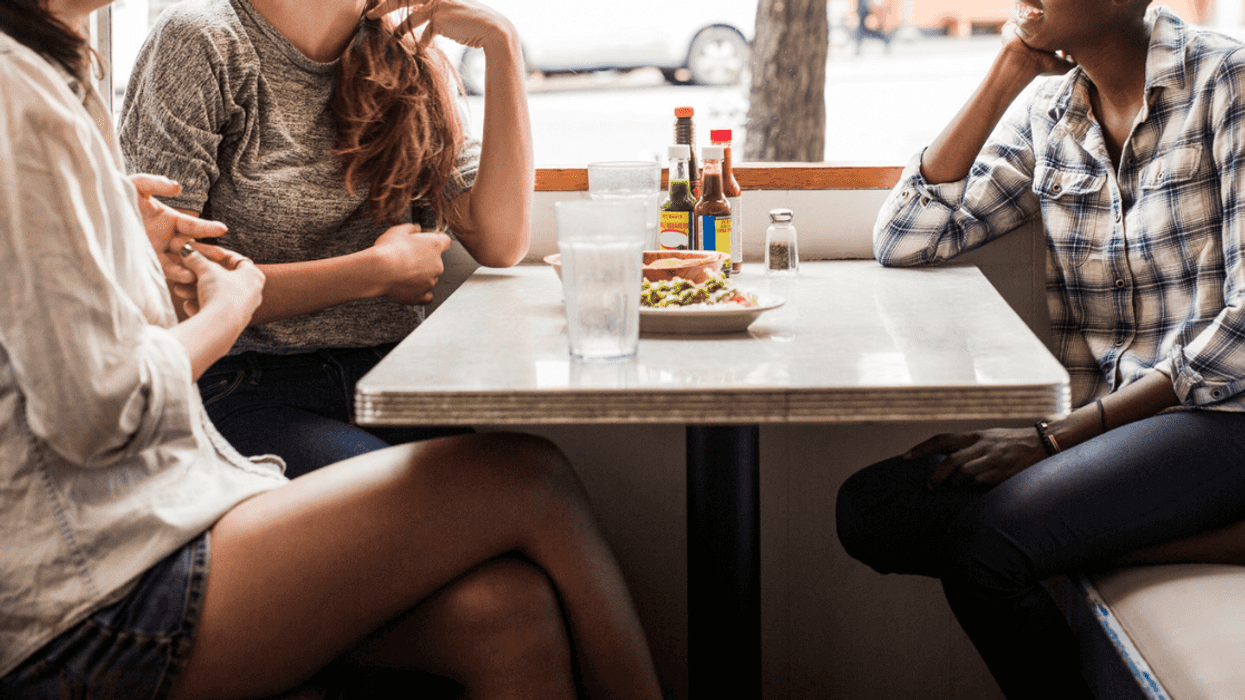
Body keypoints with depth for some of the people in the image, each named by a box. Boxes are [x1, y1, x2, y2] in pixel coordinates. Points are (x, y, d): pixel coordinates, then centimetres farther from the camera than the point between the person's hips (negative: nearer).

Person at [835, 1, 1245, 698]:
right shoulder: (1047, 112, 11)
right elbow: (905, 239, 5)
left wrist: (1056, 435, -20)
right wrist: (1007, 75, -1)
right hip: (1106, 421, 7)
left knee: (980, 541, -29)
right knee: (869, 506, -15)